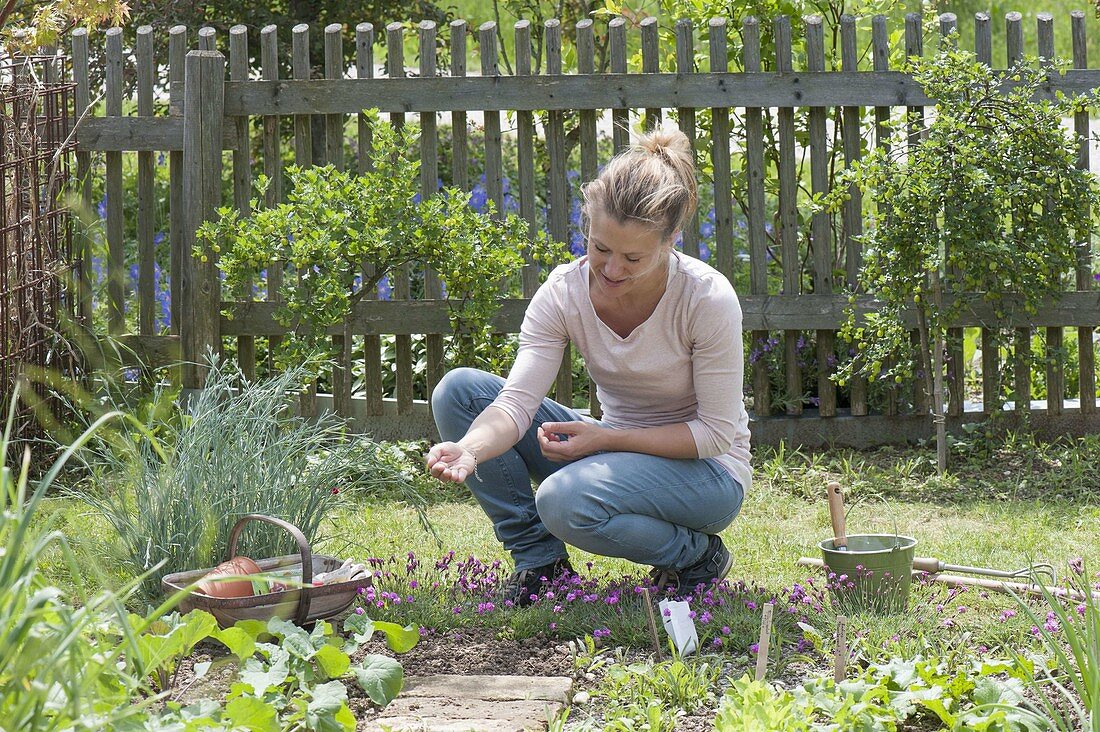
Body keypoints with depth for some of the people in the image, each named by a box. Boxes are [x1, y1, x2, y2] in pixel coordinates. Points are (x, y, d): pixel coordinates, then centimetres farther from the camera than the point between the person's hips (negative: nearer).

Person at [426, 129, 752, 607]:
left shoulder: (708, 299, -24)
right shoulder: (564, 293, -14)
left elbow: (716, 432, -19)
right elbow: (517, 400, -22)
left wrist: (605, 437, -27)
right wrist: (470, 449, -44)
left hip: (707, 471, -5)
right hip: (617, 450, 5)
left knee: (565, 499, -35)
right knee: (459, 389, -11)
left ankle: (698, 555, -6)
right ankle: (537, 557, -2)